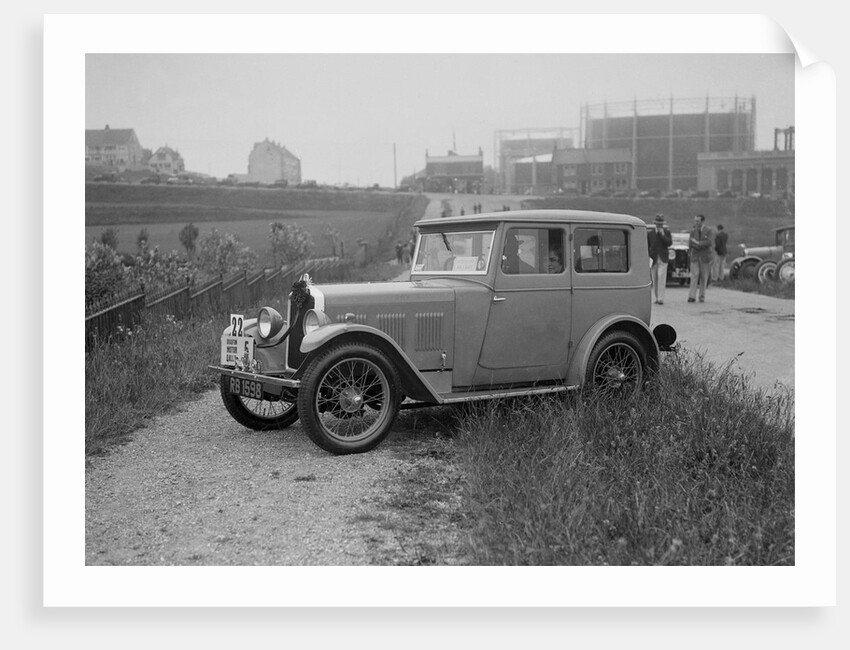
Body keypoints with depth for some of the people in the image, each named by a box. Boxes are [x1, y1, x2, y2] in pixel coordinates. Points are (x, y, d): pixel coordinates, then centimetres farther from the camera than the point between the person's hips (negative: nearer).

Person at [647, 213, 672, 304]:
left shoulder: (667, 232, 4)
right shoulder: (650, 233, 6)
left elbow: (669, 243, -8)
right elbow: (647, 246, 8)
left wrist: (663, 234, -17)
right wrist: (647, 257, -3)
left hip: (663, 259, -2)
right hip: (653, 259, 2)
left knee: (661, 278, -13)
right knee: (654, 280, 5)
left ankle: (660, 299, -16)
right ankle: (657, 298, 15)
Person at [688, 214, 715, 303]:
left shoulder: (709, 231, -3)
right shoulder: (693, 231, 6)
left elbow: (709, 243, -18)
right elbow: (690, 245, -1)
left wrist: (697, 243, -12)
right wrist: (702, 246, -11)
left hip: (705, 257, -2)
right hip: (695, 256, 2)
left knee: (704, 277, 2)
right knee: (694, 275, -9)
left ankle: (702, 296, 9)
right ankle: (692, 296, -14)